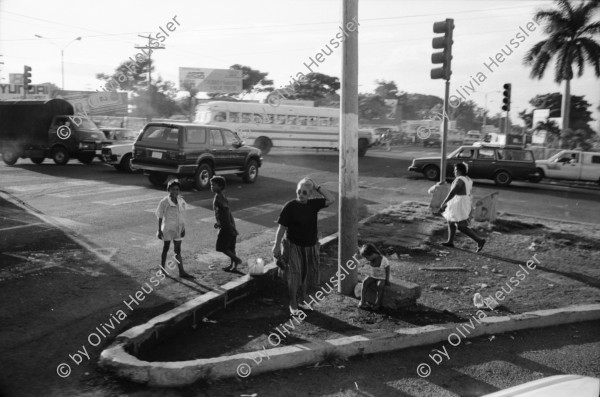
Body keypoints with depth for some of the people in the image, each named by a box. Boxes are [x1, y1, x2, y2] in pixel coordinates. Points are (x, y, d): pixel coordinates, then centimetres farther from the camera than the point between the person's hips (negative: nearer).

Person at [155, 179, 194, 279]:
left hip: (178, 229, 4)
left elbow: (182, 216, 5)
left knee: (178, 250, 7)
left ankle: (181, 272, 7)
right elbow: (160, 217, -8)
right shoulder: (164, 202, -13)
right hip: (167, 228, -4)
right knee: (166, 249, 11)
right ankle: (162, 269, 28)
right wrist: (159, 230, -7)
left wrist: (183, 228, 2)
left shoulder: (181, 201, 0)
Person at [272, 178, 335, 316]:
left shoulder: (313, 204, -1)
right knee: (294, 277, 1)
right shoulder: (290, 206, -14)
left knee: (305, 275, 16)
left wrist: (317, 187, -11)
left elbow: (331, 199, -8)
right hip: (294, 246, -4)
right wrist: (277, 246, -14)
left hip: (310, 246, 5)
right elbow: (282, 227, -13)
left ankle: (303, 301, 34)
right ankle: (293, 305, 17)